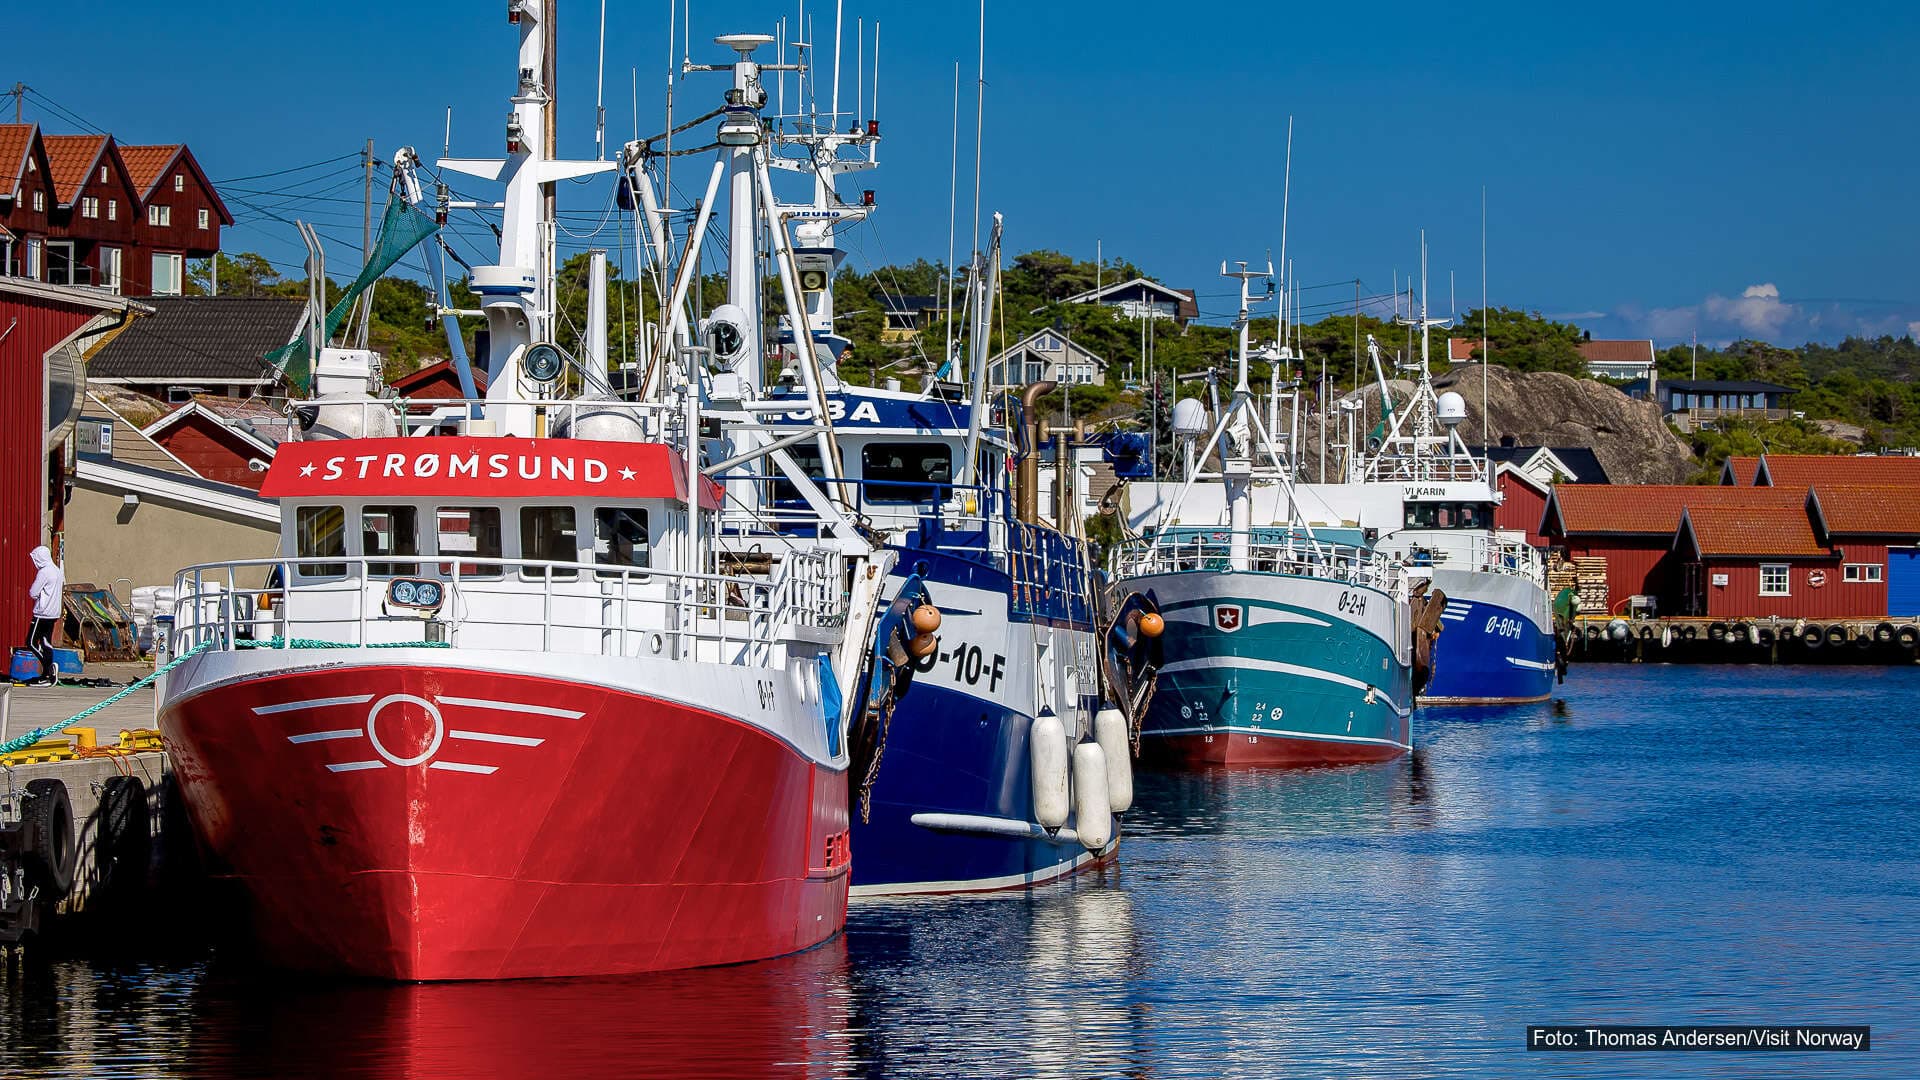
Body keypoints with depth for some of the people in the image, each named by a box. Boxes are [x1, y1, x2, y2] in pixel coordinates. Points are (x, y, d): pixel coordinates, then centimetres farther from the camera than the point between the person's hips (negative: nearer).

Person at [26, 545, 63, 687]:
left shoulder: (44, 572, -16)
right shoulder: (57, 571, 11)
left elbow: (33, 593, -18)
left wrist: (34, 593, 5)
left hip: (43, 613, -9)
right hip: (54, 613, 9)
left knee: (31, 642, -4)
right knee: (46, 643, 10)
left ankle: (49, 666, -13)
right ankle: (47, 675, 9)